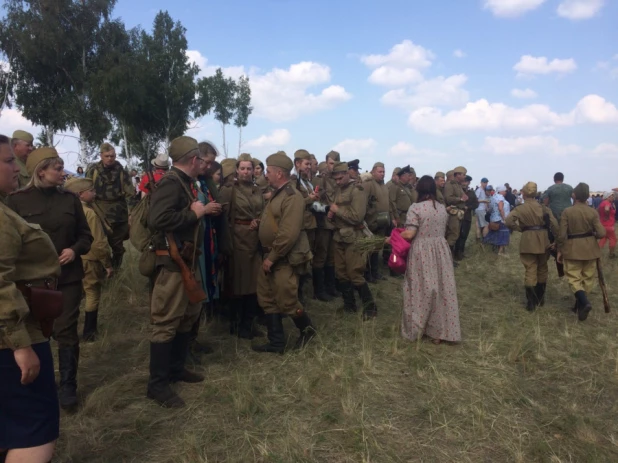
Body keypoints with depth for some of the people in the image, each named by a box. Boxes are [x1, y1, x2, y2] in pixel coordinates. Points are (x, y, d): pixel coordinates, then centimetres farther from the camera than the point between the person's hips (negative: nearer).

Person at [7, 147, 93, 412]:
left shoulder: (70, 199, 4)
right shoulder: (17, 200, -3)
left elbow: (86, 235, 8)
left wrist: (75, 250, -11)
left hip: (67, 277, 1)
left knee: (66, 331, 4)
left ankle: (67, 387, 16)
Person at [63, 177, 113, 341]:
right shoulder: (90, 213, -19)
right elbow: (99, 243, -20)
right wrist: (108, 264, -11)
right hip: (91, 261, -7)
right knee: (92, 296, 7)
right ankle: (89, 333, 14)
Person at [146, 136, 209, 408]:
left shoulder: (185, 183, 12)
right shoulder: (170, 183, -17)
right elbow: (156, 220, -31)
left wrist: (203, 210, 11)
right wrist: (194, 213, -22)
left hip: (189, 260, 10)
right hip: (173, 263, -10)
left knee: (188, 316, 19)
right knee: (166, 323, -2)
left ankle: (177, 368, 33)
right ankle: (157, 384, 9)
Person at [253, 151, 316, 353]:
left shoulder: (292, 196, -18)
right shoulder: (277, 194, 13)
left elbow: (289, 234, -25)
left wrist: (272, 257, -19)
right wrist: (268, 256, 11)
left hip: (284, 259, -9)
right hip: (271, 256, 9)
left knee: (287, 301, 2)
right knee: (268, 299, 12)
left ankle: (307, 329, 27)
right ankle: (276, 342, 22)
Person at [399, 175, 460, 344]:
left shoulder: (416, 208, -12)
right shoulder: (442, 208, 7)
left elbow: (409, 234, -16)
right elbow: (442, 230, 14)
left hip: (421, 253, -5)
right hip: (440, 251, 5)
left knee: (420, 290, 5)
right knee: (442, 289, 10)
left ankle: (416, 329, 17)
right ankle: (439, 331, 17)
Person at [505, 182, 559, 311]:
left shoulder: (520, 209, -7)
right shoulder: (544, 208, 1)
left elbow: (508, 222, -21)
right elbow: (554, 224, -6)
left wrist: (519, 228, -6)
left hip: (528, 241, -3)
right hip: (543, 241, 3)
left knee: (530, 271, 3)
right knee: (542, 269, 18)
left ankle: (531, 302, 3)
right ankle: (541, 298, 30)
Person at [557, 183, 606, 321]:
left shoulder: (567, 212, -11)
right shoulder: (593, 212, -5)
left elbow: (562, 234, -11)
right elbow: (601, 233, -8)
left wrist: (560, 250, 0)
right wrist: (592, 235, 14)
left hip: (572, 248, -2)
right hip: (590, 248, 3)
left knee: (574, 277, 4)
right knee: (588, 277, 15)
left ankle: (584, 301, -18)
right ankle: (580, 304, 22)